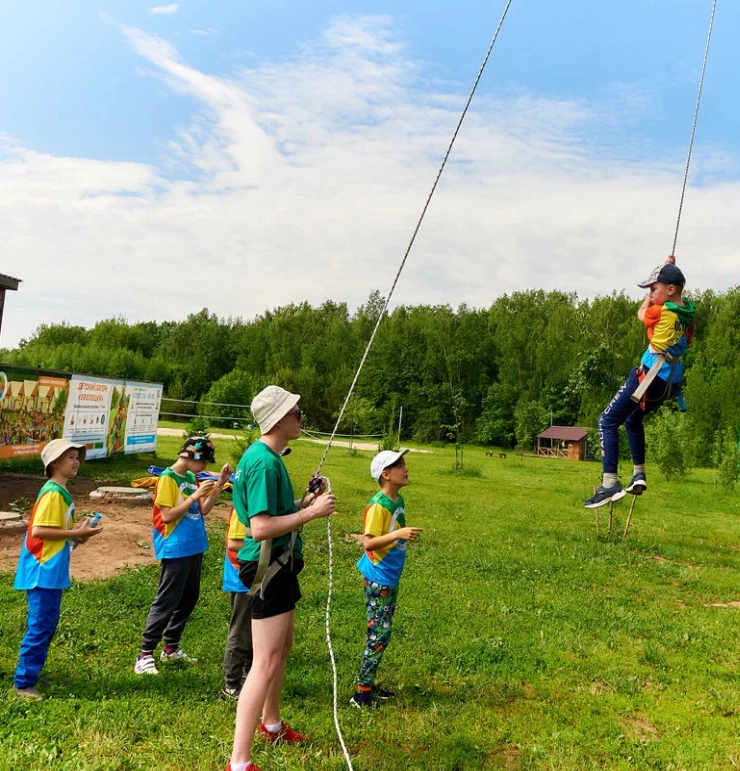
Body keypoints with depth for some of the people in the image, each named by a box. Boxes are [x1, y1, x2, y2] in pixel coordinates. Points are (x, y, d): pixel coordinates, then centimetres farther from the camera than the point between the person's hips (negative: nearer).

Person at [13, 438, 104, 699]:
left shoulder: (61, 491, 11)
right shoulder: (53, 493, -19)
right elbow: (38, 530, -24)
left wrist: (76, 533, 2)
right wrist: (76, 533, -19)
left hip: (52, 570, 10)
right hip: (43, 571, -10)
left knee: (47, 624, 18)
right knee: (40, 626, -1)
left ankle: (31, 671, 31)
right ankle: (23, 683, 10)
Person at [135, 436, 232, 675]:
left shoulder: (192, 478, 9)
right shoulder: (168, 478, -14)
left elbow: (203, 510, 6)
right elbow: (167, 515, -19)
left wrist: (219, 484, -2)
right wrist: (194, 496, -23)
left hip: (195, 548, 8)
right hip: (176, 551, -8)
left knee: (188, 600, 15)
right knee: (166, 602, -3)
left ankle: (171, 648, 28)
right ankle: (145, 655, 8)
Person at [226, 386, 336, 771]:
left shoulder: (269, 457, 9)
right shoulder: (263, 461, -23)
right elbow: (261, 528, -29)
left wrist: (306, 501, 4)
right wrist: (311, 512, -24)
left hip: (280, 564, 11)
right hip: (268, 567, -11)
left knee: (282, 649, 24)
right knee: (266, 662, -4)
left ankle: (271, 724, 44)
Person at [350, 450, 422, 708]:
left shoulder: (398, 500, 5)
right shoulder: (378, 505, -21)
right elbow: (368, 543, -26)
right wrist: (398, 534, -35)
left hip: (391, 578, 9)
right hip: (377, 579, -9)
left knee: (382, 633, 16)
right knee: (379, 634, -2)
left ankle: (368, 684, 29)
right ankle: (361, 694, 11)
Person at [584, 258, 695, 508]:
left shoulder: (661, 312, -12)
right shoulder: (688, 311, 7)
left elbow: (641, 313, 10)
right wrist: (669, 270, 22)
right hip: (671, 381, 9)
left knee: (608, 422, -6)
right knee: (633, 419, 28)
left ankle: (609, 483, -17)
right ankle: (639, 473, 23)